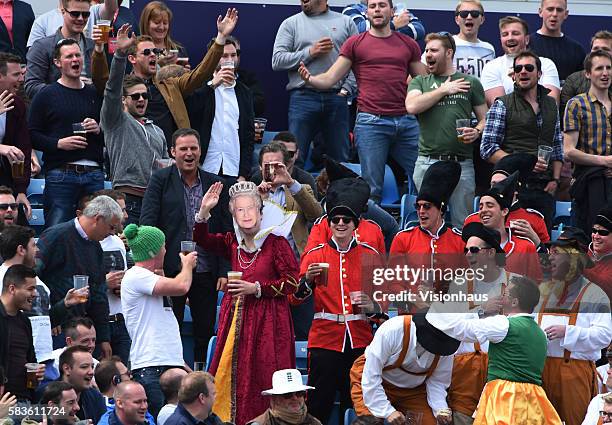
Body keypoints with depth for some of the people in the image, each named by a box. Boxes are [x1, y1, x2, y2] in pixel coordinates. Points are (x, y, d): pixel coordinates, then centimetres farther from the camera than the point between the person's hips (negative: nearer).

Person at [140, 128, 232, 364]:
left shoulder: (215, 184, 8)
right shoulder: (160, 180, 1)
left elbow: (227, 230, 9)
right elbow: (147, 223, -6)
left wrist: (224, 272, 1)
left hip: (206, 272, 3)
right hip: (171, 270, -3)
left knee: (206, 334, 7)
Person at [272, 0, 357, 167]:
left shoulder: (345, 22, 11)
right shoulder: (291, 24, 10)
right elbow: (277, 60, 1)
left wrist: (346, 89, -5)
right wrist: (309, 53, -8)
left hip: (336, 98, 1)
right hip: (303, 98, -1)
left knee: (340, 159, 4)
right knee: (295, 159, -5)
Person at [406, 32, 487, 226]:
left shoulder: (470, 82, 13)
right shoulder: (420, 82, 13)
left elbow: (484, 118, 14)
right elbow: (412, 106, -7)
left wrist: (477, 132, -8)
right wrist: (444, 90, -2)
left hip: (462, 164, 0)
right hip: (427, 161, 0)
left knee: (462, 223, 1)